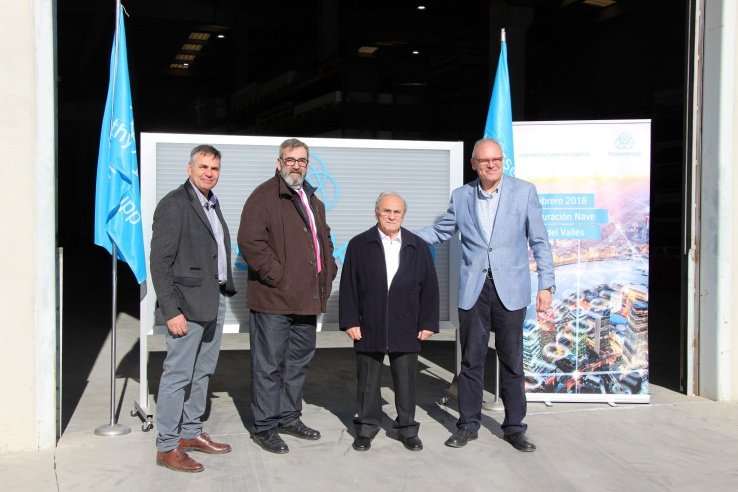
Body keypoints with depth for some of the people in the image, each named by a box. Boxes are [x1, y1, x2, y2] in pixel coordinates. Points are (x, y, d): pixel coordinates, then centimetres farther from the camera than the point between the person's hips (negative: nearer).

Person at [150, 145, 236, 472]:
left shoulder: (212, 203, 15)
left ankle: (191, 433, 28)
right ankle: (167, 447, 6)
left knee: (202, 372, 16)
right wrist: (171, 311, -18)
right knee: (178, 374, -3)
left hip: (215, 301, 9)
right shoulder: (174, 204, -11)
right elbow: (160, 262, -15)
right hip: (188, 303, -9)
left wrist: (225, 289, 10)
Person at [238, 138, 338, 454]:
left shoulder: (312, 201, 18)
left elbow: (324, 239, 29)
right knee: (269, 365, 0)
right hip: (274, 298, -8)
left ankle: (289, 417, 31)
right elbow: (250, 241, -19)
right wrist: (277, 276, -19)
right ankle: (264, 427, 10)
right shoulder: (264, 196, -9)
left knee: (299, 362, 17)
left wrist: (327, 271, 15)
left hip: (307, 298, 8)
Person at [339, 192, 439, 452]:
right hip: (369, 328, -1)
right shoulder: (359, 245, 1)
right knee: (368, 381, 9)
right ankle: (366, 427, 23)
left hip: (406, 330, 1)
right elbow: (348, 286, -1)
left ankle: (407, 429, 22)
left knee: (406, 381, 8)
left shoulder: (419, 247, 4)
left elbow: (429, 287, 4)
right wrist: (350, 321, -6)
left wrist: (428, 323, 0)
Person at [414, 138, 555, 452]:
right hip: (472, 289, 2)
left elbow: (539, 241, 0)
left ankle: (514, 427, 20)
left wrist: (545, 285, -6)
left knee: (512, 361, 6)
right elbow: (441, 231, 18)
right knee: (471, 360, 9)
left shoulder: (524, 191, -1)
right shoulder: (461, 196, 5)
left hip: (510, 290, -2)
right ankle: (468, 424, 22)